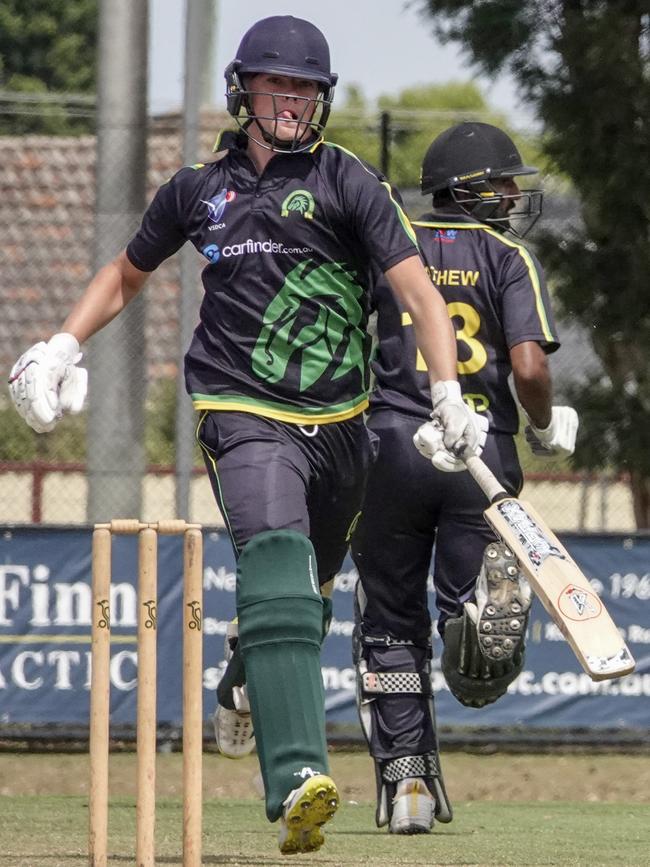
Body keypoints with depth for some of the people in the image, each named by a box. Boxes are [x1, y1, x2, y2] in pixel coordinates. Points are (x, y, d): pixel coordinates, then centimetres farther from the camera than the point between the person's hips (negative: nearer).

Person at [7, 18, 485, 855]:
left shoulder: (347, 181, 1)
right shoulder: (199, 189, 8)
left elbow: (417, 289, -8)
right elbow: (126, 273, 25)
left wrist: (447, 394, -21)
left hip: (340, 423, 1)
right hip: (244, 413, -1)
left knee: (311, 585, 15)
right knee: (275, 554, -25)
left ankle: (246, 691, 52)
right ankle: (298, 780, -39)